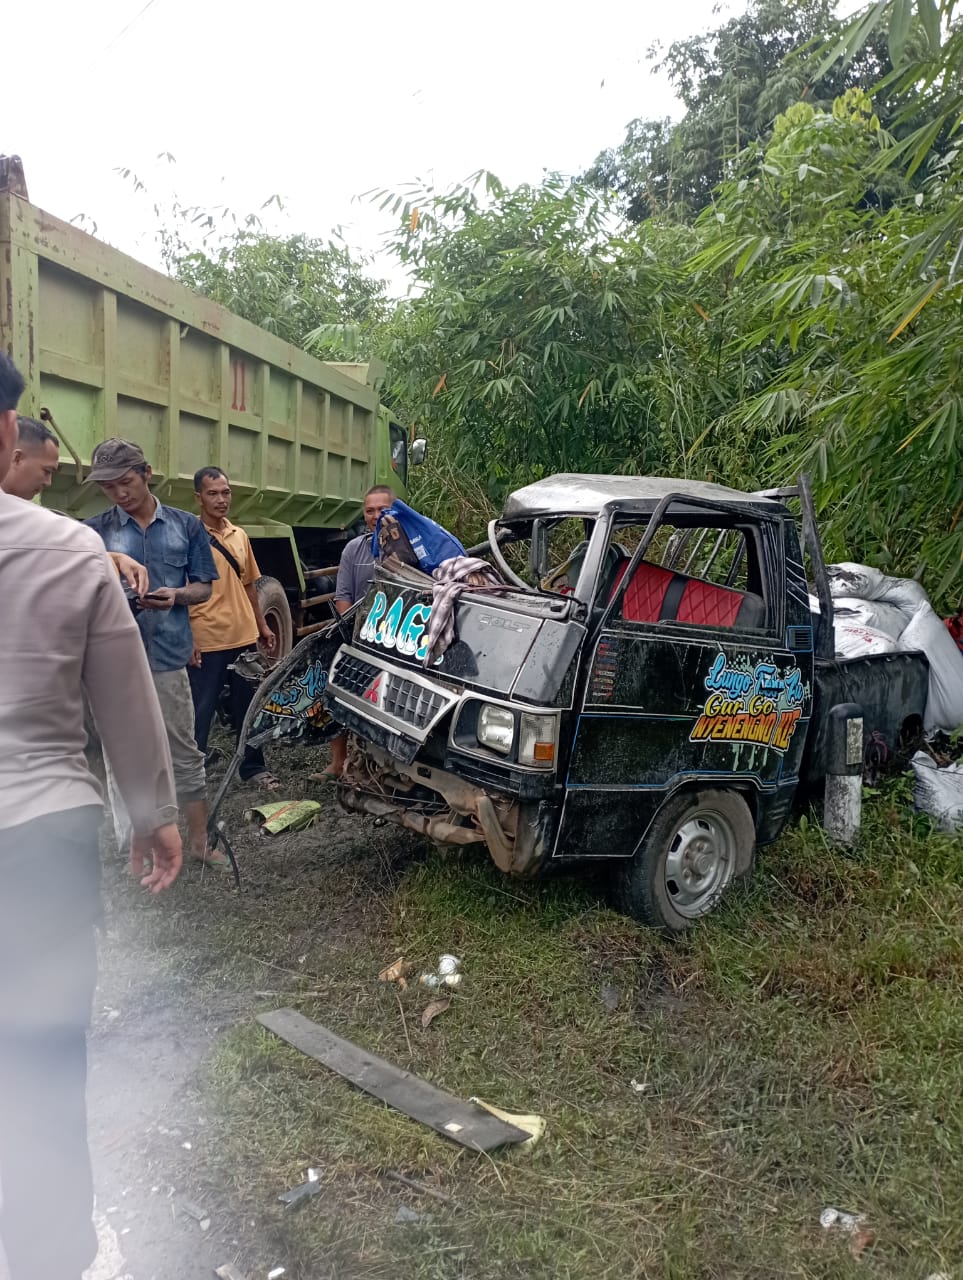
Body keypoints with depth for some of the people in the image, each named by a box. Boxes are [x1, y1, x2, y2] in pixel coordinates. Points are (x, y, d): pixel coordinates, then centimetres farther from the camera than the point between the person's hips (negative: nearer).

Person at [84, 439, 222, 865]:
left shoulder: (186, 526, 6)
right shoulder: (94, 531, 1)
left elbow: (203, 588, 8)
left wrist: (176, 596, -13)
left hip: (168, 657, 1)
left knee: (185, 754, 10)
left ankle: (199, 840, 24)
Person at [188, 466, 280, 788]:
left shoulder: (240, 536, 11)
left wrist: (262, 626, 16)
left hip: (244, 638, 6)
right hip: (206, 642, -6)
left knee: (248, 707, 16)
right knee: (200, 713, 2)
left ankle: (253, 766, 29)